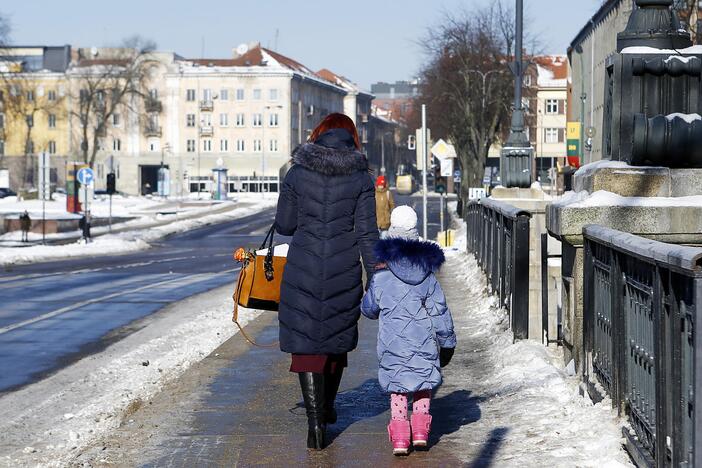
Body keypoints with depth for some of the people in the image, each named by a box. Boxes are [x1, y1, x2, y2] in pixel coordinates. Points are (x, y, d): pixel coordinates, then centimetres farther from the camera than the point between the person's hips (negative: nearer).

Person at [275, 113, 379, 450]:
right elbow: (367, 234, -5)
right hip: (344, 271, 1)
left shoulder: (297, 173, -1)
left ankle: (316, 423, -6)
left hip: (303, 270, -1)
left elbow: (284, 225, 4)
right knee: (339, 337, 21)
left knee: (306, 345, 2)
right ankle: (327, 407, 38)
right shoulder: (361, 177, -2)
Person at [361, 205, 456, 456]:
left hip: (393, 343, -1)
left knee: (397, 387, 10)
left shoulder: (380, 278, -5)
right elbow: (440, 313, 3)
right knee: (424, 382, 17)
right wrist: (447, 342, 14)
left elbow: (368, 308, 9)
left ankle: (399, 435, 0)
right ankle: (420, 428, 7)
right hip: (424, 342, 1)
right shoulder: (428, 278, 0)